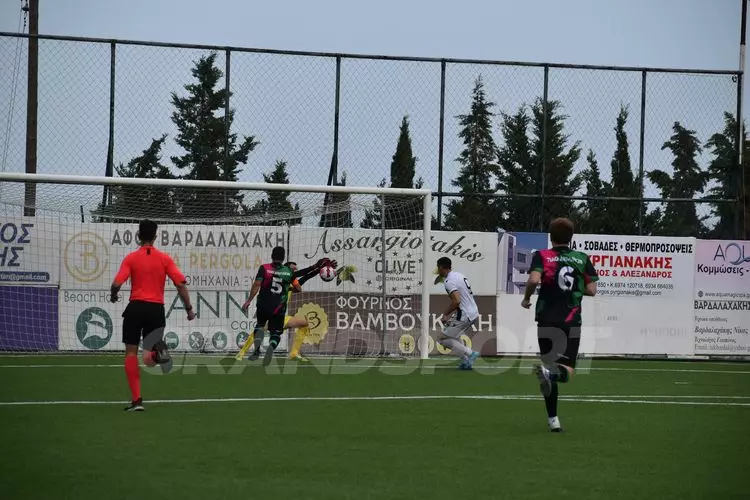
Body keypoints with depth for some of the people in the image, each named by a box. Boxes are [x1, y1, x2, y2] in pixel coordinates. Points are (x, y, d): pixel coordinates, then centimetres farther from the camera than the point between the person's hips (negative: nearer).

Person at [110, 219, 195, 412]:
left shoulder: (131, 258, -1)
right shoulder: (164, 259, 4)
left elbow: (117, 284, -10)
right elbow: (181, 284, -3)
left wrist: (113, 296, 13)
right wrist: (189, 309, 4)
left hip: (136, 308, -2)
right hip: (156, 309, 2)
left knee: (131, 353, 6)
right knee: (149, 359, 10)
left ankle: (136, 399, -1)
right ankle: (158, 351, -28)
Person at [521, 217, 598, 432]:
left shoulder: (541, 256, -1)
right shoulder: (582, 259, 5)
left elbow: (534, 279, -18)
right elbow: (591, 290, 1)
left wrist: (526, 298, 0)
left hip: (547, 320, 0)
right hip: (572, 322, 0)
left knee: (550, 369, 12)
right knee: (566, 370, 1)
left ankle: (553, 419, 8)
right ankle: (549, 373, -35)